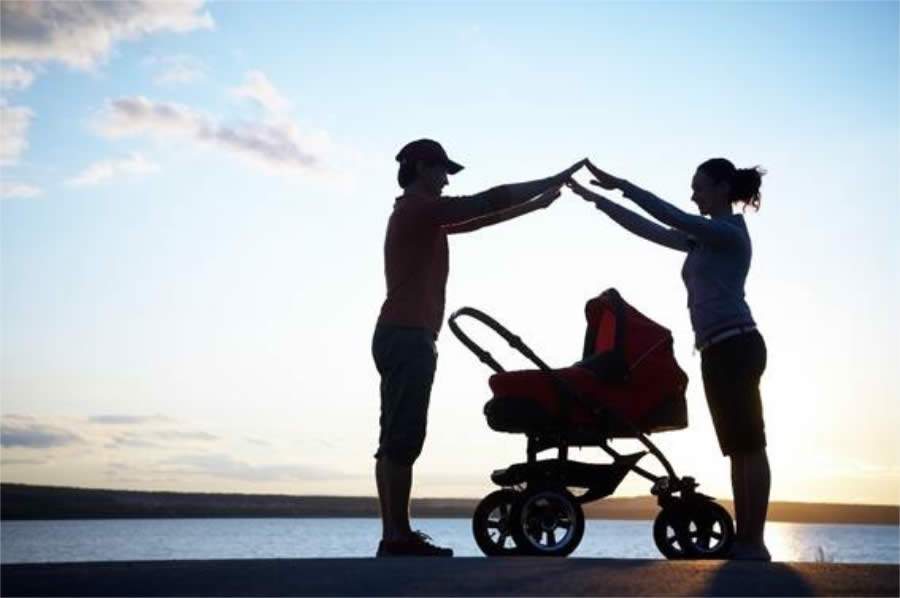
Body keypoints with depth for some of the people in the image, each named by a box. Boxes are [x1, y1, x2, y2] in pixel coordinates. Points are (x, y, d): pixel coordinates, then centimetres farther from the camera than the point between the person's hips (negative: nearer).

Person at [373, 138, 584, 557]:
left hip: (398, 336, 10)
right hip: (409, 336, -10)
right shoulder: (420, 208, -5)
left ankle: (394, 536, 5)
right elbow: (490, 200, -7)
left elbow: (476, 221, 27)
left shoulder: (418, 216, 25)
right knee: (403, 440, -12)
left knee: (395, 440, 5)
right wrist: (552, 181, 3)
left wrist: (536, 204, 28)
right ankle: (399, 538, -12)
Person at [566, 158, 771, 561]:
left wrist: (619, 185, -14)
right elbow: (646, 229, 22)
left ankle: (754, 543, -8)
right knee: (739, 447, 7)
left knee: (749, 445, -9)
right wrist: (597, 200, 19)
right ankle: (744, 540, 10)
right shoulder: (703, 240, 22)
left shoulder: (731, 233, -4)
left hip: (735, 347, -9)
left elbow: (670, 216, -16)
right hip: (720, 351, 9)